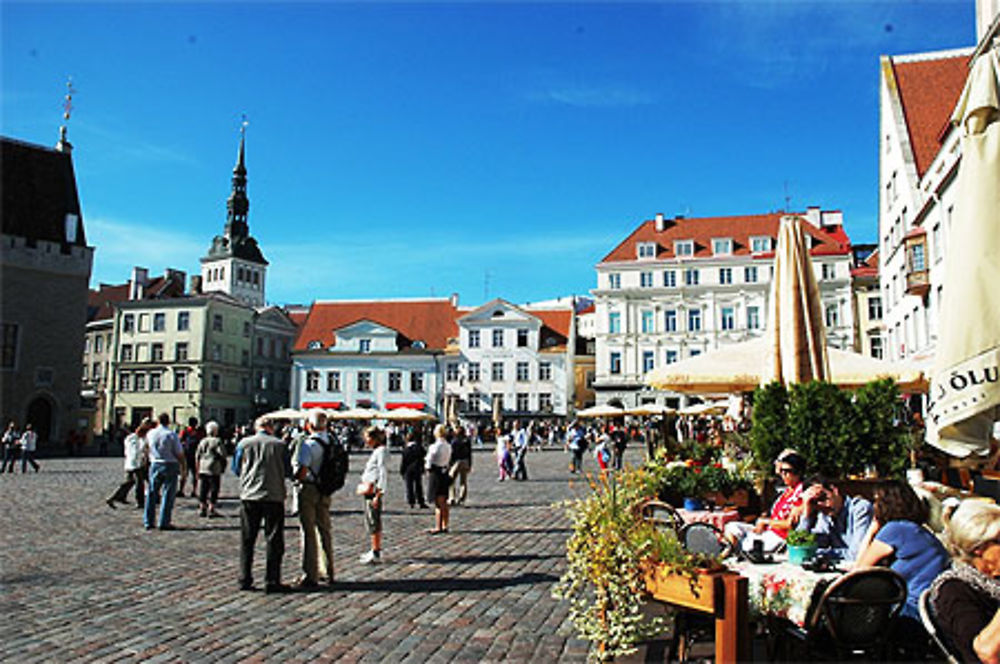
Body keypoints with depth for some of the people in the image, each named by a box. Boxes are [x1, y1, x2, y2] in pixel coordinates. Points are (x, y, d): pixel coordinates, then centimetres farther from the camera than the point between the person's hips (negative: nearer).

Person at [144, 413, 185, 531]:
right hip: (170, 465, -4)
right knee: (168, 495, 1)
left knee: (152, 494, 13)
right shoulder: (171, 435, -12)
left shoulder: (150, 434, 3)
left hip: (155, 465, 4)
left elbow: (146, 447, 24)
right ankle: (164, 523, 1)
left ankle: (148, 522, 17)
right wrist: (182, 467, 1)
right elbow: (180, 453, -11)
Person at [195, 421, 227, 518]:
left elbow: (197, 456, 11)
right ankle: (211, 509, 1)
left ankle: (202, 508, 17)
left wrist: (198, 469, 17)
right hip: (214, 470, -5)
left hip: (203, 469, 5)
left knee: (203, 490, 13)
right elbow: (222, 454, -14)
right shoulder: (218, 441, -9)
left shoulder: (202, 441, 8)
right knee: (213, 490, 2)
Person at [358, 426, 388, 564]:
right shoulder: (376, 451, 16)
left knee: (374, 522, -7)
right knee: (371, 520, 15)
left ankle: (376, 554, -3)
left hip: (374, 491, -10)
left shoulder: (381, 451, -13)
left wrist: (378, 495, -21)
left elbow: (382, 474, -18)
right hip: (368, 491, 10)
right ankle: (375, 550, 25)